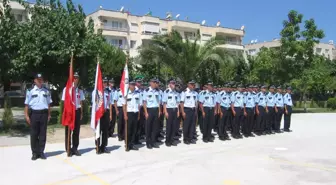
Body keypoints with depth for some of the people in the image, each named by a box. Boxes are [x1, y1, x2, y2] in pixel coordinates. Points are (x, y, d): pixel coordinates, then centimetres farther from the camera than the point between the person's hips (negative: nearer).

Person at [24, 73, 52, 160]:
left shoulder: (46, 91, 10)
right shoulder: (30, 91, 2)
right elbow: (27, 104, 2)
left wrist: (49, 115, 8)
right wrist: (26, 115, -4)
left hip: (43, 113, 2)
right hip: (34, 113, -2)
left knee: (43, 134, 4)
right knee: (34, 134, 2)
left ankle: (41, 152, 12)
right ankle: (34, 152, 10)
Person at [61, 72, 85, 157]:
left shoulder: (80, 90, 9)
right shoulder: (66, 89, -4)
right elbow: (65, 102, -3)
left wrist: (81, 113, 11)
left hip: (77, 111, 4)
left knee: (76, 131, 8)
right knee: (68, 131, 3)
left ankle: (75, 148, 18)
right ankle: (68, 149, 11)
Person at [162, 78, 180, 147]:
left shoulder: (176, 92, 11)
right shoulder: (166, 92, -7)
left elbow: (177, 102, 14)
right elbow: (164, 102, -8)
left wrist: (178, 111, 7)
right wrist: (165, 112, -13)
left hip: (175, 110, 5)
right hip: (169, 110, -5)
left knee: (174, 125, 6)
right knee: (169, 126, 0)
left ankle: (171, 140, 16)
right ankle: (167, 141, 10)